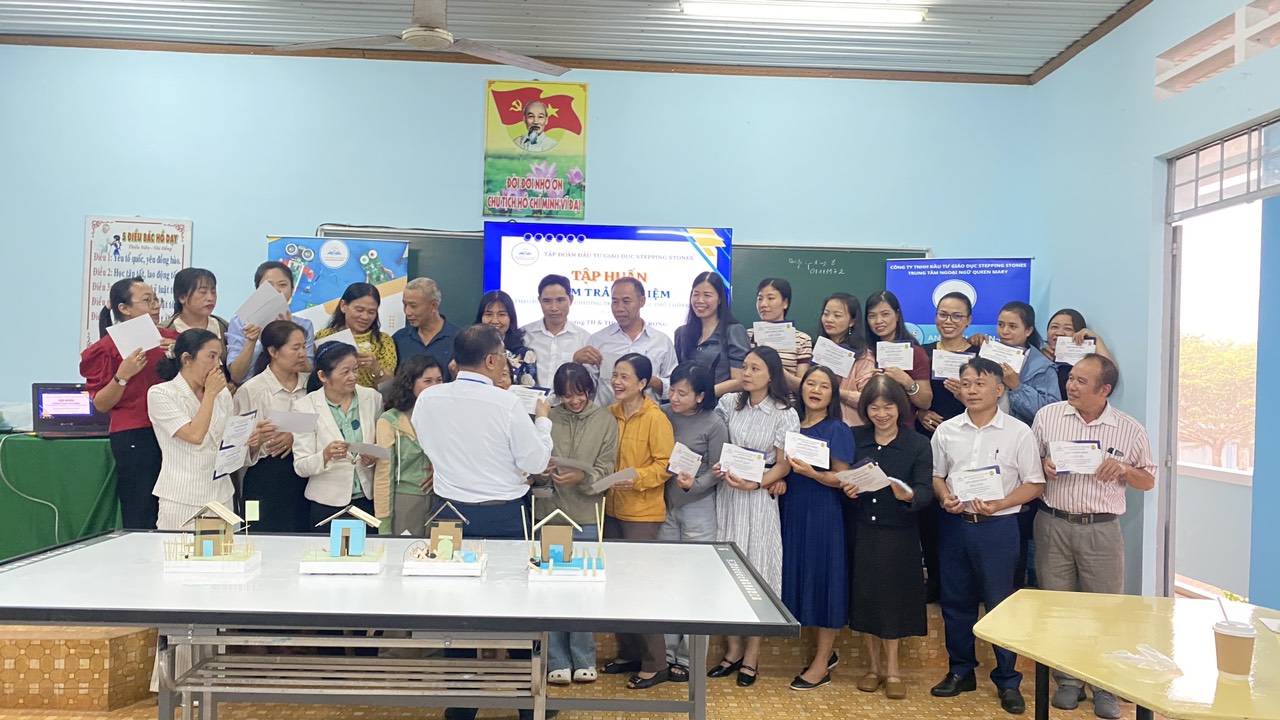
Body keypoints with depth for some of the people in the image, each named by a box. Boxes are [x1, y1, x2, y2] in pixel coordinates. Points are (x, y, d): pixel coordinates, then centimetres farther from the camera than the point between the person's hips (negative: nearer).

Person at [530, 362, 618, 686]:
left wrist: (582, 477, -21)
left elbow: (606, 470, -3)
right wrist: (542, 472, -19)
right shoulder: (548, 419, 3)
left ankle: (583, 660, 21)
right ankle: (557, 661, 17)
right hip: (550, 513, 1)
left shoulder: (606, 420, 2)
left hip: (587, 517, 0)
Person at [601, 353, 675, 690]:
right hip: (613, 509, 7)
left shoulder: (656, 419, -13)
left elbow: (665, 464, -14)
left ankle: (655, 664, 11)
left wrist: (636, 479, -25)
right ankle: (627, 653, 28)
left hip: (643, 513, -7)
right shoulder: (610, 414, 5)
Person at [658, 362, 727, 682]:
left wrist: (694, 485, -23)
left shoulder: (713, 424, -9)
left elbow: (717, 470, -7)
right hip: (666, 506, 4)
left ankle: (690, 658, 17)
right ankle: (667, 652, 23)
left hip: (698, 509, -4)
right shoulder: (663, 415, 0)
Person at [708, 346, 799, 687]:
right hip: (726, 495, 4)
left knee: (756, 571, 1)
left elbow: (785, 465, -5)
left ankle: (752, 654, 13)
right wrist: (718, 465, -6)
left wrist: (755, 483, -19)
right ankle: (733, 649, 19)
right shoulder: (729, 403, 6)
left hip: (759, 498, -4)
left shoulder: (784, 415, -5)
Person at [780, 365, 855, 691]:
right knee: (800, 576, 9)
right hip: (792, 512, 6)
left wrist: (811, 473, -24)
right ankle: (825, 652, 26)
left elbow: (842, 479, -10)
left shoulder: (838, 430, -5)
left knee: (823, 577, -1)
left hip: (823, 514, -6)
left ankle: (821, 665, 11)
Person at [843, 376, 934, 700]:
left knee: (893, 597, 5)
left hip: (897, 533, -2)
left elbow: (926, 493, -12)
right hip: (860, 531, 2)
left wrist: (908, 495, -33)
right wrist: (845, 489, -15)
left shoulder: (918, 444, -4)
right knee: (863, 596, 8)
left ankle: (892, 668, 22)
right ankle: (873, 665, 25)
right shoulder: (854, 438, 2)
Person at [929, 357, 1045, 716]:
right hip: (954, 524, 4)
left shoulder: (1018, 432, -5)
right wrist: (945, 497, -8)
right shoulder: (946, 431, 4)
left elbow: (1034, 484, -4)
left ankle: (1007, 680, 20)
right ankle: (961, 671, 29)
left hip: (998, 526, -3)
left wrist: (998, 504, -17)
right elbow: (936, 475, 12)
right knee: (955, 601, 12)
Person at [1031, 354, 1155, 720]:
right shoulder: (1047, 415, 1)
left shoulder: (1131, 430, 0)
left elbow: (1149, 481, 8)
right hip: (1053, 525, 1)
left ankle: (1105, 687, 21)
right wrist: (1044, 466, -12)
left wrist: (1123, 470, -12)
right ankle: (1068, 681, 23)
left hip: (1101, 529, -1)